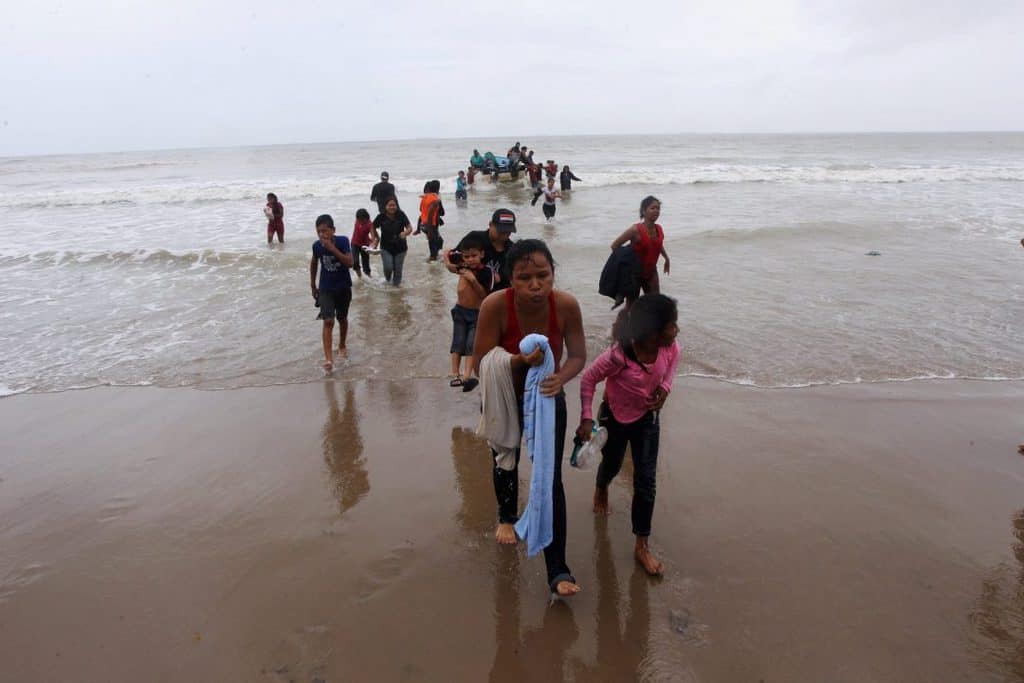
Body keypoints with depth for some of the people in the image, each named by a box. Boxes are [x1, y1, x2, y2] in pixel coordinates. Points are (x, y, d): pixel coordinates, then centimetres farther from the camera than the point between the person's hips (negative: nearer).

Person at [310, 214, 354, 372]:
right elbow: (314, 263, 7)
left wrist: (332, 248, -33)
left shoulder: (343, 241, -18)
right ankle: (328, 359, -15)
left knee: (342, 319, 17)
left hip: (343, 287, 0)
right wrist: (313, 285, 13)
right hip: (325, 288, 0)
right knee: (328, 321, -12)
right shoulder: (317, 245, -11)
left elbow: (349, 263, -26)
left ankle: (341, 345, 42)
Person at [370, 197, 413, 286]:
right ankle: (388, 280, 23)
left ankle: (396, 284, 29)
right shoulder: (381, 217, -9)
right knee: (388, 267, -11)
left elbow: (409, 228, -10)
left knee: (398, 269, 7)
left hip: (400, 248, 0)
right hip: (386, 248, 0)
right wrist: (374, 238, -2)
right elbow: (373, 228, 7)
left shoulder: (401, 215, -11)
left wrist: (405, 233, -30)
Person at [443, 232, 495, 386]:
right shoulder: (463, 266, -6)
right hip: (460, 310, 4)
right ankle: (454, 373, 9)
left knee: (471, 344, -4)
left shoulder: (486, 272, -18)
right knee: (458, 342, 5)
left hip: (477, 313, -4)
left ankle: (466, 375, -4)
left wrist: (473, 280, -28)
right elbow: (447, 253, 10)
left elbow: (484, 295, -18)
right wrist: (448, 262, -11)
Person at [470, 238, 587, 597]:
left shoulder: (566, 304, -27)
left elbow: (578, 356, -14)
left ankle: (557, 571, 7)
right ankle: (507, 517, 56)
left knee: (551, 480, -4)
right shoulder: (495, 305, -32)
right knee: (505, 463, 23)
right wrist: (520, 361, -43)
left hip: (547, 398, 0)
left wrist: (560, 377, -36)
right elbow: (481, 364, -26)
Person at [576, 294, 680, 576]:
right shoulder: (618, 356, -37)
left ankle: (642, 546, 14)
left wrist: (665, 386, -14)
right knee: (612, 464, 24)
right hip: (614, 417, -3)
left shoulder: (671, 348, -23)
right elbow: (588, 379, -22)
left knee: (646, 482, 0)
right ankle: (601, 489, 63)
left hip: (647, 418, 3)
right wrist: (586, 419, -21)